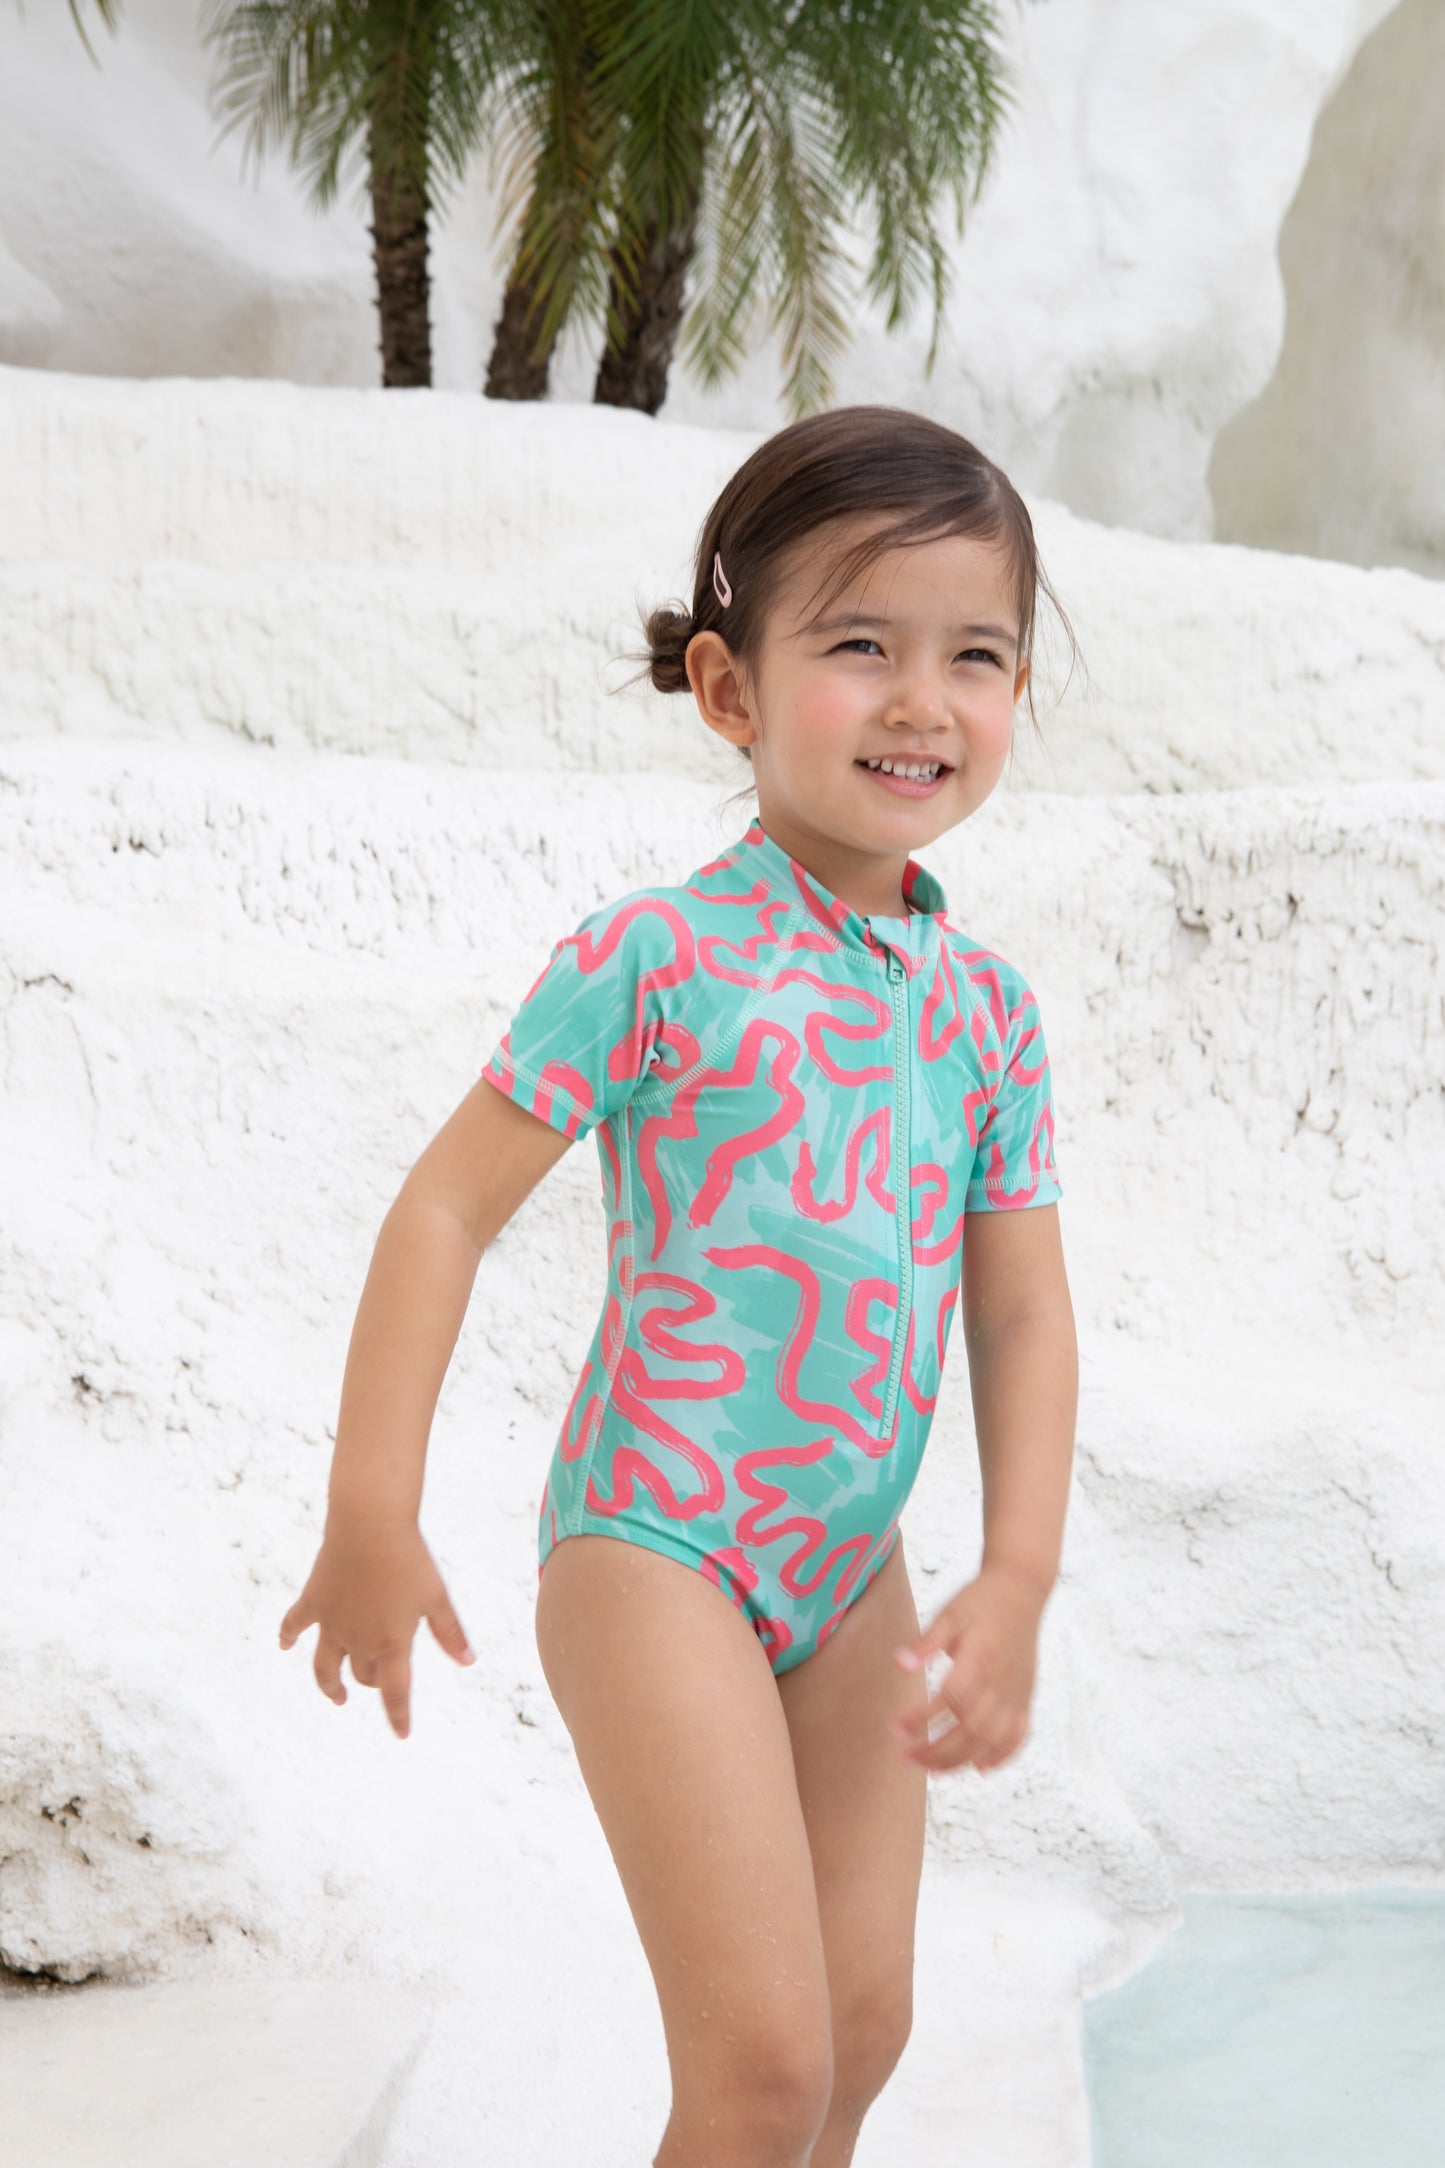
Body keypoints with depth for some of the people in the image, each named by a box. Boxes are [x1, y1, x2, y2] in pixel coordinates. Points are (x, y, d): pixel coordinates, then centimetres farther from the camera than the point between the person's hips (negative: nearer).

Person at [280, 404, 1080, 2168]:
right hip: (654, 1546, -6)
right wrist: (372, 1520, -13)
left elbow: (1024, 1315, 5)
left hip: (851, 1566, 6)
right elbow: (446, 1208, -10)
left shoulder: (987, 1010, 3)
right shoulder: (658, 957, -13)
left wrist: (1017, 1581, -8)